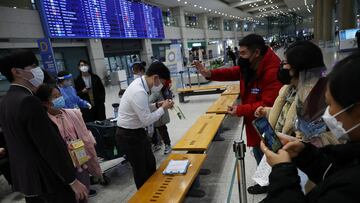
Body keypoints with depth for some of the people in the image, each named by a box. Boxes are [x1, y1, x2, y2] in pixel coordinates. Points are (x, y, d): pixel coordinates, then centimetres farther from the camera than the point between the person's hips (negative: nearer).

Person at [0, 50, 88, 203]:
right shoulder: (28, 101, -23)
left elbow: (19, 141, 13)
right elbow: (50, 146, -24)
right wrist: (72, 180, -18)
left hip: (24, 177, 9)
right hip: (47, 179, -9)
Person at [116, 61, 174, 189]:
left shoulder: (140, 84, 1)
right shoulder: (139, 92, -30)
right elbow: (147, 120, -26)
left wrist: (157, 105, 1)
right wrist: (163, 108, -14)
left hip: (137, 132, 10)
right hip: (129, 135, -10)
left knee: (150, 164, 21)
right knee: (141, 170, 9)